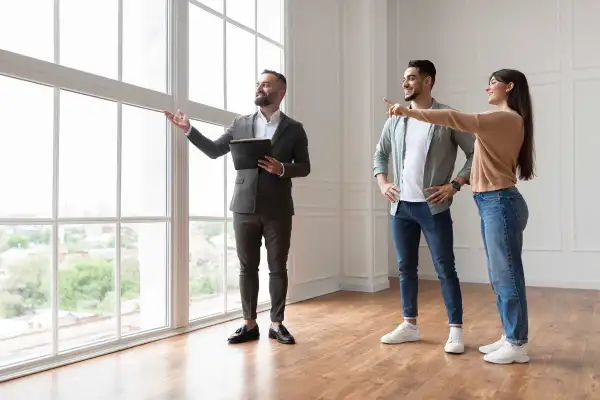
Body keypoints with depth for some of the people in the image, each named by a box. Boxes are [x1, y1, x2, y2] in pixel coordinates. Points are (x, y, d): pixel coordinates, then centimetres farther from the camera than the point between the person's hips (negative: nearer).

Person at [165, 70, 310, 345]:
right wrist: (189, 130, 2)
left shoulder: (294, 128, 5)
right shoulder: (240, 124, 10)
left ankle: (277, 324, 16)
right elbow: (214, 150, 12)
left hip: (278, 209, -1)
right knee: (247, 267, 7)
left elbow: (304, 167, 4)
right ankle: (249, 323, 16)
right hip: (245, 207, 2)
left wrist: (282, 169, -14)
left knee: (278, 268, 5)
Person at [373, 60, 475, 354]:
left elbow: (475, 154, -4)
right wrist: (382, 183, 5)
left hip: (433, 207, -5)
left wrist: (455, 185, -13)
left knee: (445, 269, 0)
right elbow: (380, 154, 20)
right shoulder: (396, 119, 9)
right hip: (401, 206, 5)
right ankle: (409, 325, 24)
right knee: (406, 268, 11)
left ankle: (455, 330, 10)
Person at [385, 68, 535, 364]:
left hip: (500, 203, -10)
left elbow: (458, 119, -21)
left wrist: (410, 112, -22)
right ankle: (510, 337, 21)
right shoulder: (502, 121, 21)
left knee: (506, 274, -4)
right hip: (491, 204, 10)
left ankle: (518, 345, 5)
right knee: (500, 275, 12)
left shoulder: (507, 118, -12)